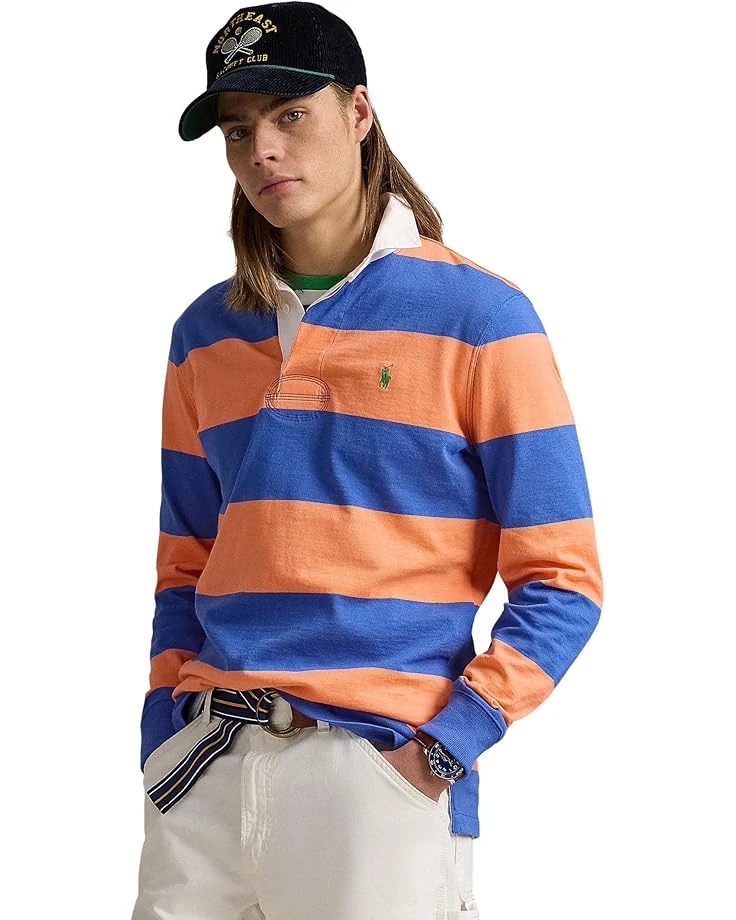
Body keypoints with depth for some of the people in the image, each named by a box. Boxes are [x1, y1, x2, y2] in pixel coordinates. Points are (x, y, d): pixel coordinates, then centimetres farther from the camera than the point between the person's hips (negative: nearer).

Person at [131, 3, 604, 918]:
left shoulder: (476, 317, -4)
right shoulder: (205, 335, 12)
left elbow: (561, 581, -5)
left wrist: (450, 740, -13)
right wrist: (165, 720, 6)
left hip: (379, 767, -4)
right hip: (204, 767, 4)